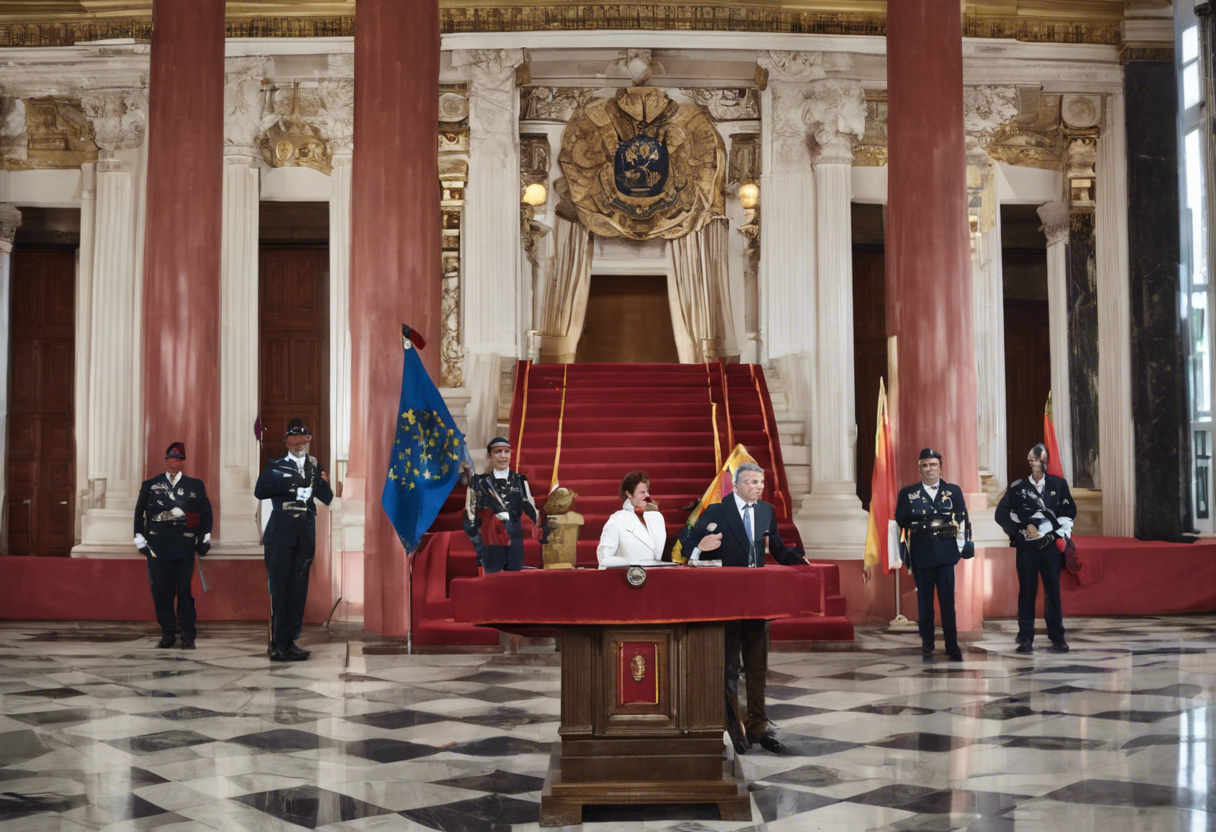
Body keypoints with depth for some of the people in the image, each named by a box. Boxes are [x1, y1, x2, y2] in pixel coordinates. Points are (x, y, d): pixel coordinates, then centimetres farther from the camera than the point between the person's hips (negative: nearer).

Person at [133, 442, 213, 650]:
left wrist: (205, 539, 8)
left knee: (185, 591, -1)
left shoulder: (195, 486, 8)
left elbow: (206, 512, 13)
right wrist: (140, 538, 7)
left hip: (184, 548, -1)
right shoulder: (150, 485, 9)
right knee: (161, 592, 2)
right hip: (158, 548, 1)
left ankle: (188, 636, 5)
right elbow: (139, 513, 12)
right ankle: (168, 634, 11)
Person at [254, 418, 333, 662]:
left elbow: (327, 499, 4)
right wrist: (288, 484, -16)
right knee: (278, 590, -3)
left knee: (298, 591, 6)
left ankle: (290, 641, 13)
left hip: (305, 536, 3)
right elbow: (260, 491, -10)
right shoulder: (275, 466, 6)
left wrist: (324, 482, -13)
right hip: (280, 534, -3)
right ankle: (278, 645, 0)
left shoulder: (315, 467, 14)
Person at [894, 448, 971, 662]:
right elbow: (900, 520, 4)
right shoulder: (908, 493, 5)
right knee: (924, 600, 6)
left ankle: (952, 647, 6)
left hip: (946, 553, 0)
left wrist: (962, 543, -6)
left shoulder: (953, 491, 7)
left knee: (948, 600, 1)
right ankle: (927, 646, 14)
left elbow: (962, 519, 2)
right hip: (921, 554, 0)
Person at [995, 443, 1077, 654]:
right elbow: (1002, 514, 4)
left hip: (1051, 545, 0)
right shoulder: (1018, 487, 6)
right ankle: (1025, 639, 4)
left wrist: (1060, 533, -3)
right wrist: (1024, 527, -4)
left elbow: (1069, 511, 8)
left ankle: (1057, 638, 8)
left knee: (1053, 591, 2)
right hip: (1026, 547, 0)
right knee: (1026, 591, 1)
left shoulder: (1058, 484, 8)